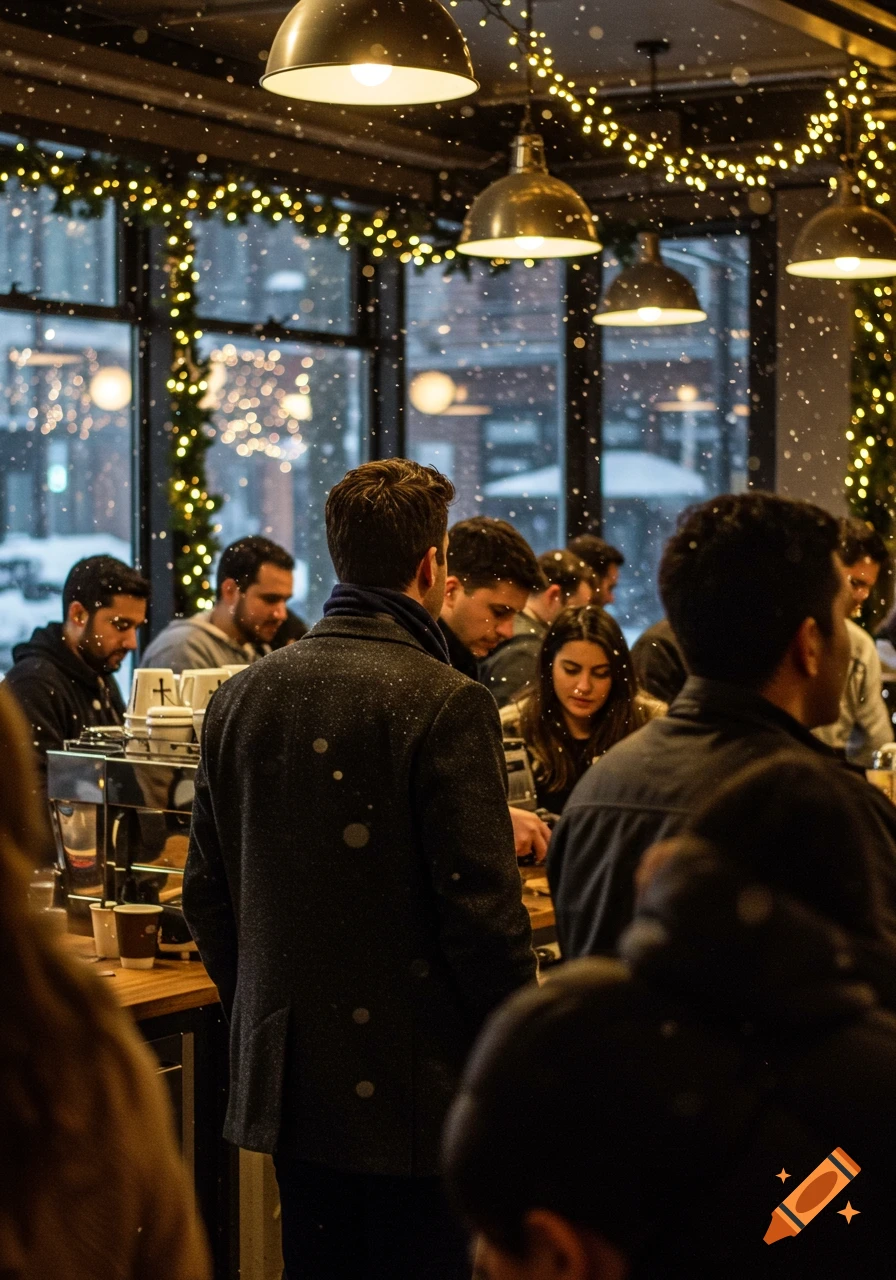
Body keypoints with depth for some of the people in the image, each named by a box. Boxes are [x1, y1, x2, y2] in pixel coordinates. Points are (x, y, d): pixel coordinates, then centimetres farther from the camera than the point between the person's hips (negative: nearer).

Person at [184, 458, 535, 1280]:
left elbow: (206, 891, 10)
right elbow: (481, 906, -17)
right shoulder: (446, 704, -15)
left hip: (286, 1083, 6)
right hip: (412, 1087, -6)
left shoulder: (241, 697, 5)